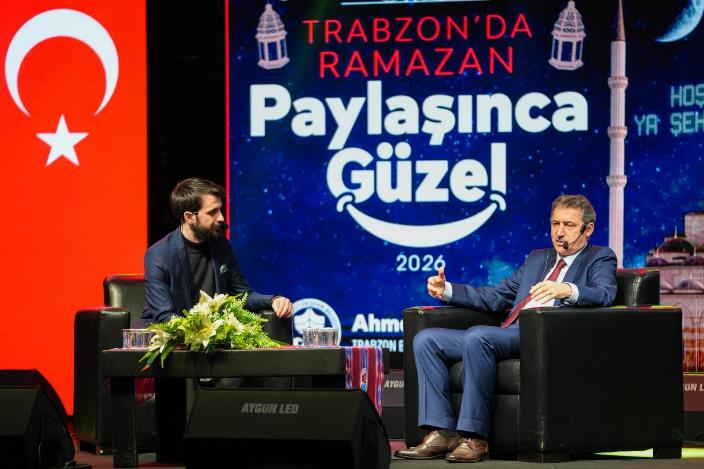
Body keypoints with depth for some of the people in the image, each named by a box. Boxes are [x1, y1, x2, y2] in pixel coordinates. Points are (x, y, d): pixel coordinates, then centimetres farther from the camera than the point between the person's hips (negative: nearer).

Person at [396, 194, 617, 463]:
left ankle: (474, 438, -31)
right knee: (426, 340, -6)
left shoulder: (600, 258, 11)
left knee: (477, 336, -34)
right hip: (508, 334, 8)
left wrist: (568, 290, -32)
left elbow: (605, 294, -11)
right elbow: (495, 297, 29)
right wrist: (447, 291, 15)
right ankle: (442, 433, -15)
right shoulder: (537, 258, 31)